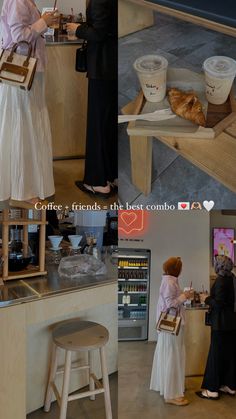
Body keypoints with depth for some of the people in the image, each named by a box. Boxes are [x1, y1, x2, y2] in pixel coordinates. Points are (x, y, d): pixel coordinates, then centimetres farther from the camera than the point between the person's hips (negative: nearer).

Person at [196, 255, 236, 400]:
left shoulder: (221, 280, -17)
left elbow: (218, 304, -21)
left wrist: (207, 298, -5)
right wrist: (211, 298, 16)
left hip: (221, 324, -8)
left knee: (216, 354, 0)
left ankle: (212, 390, 7)